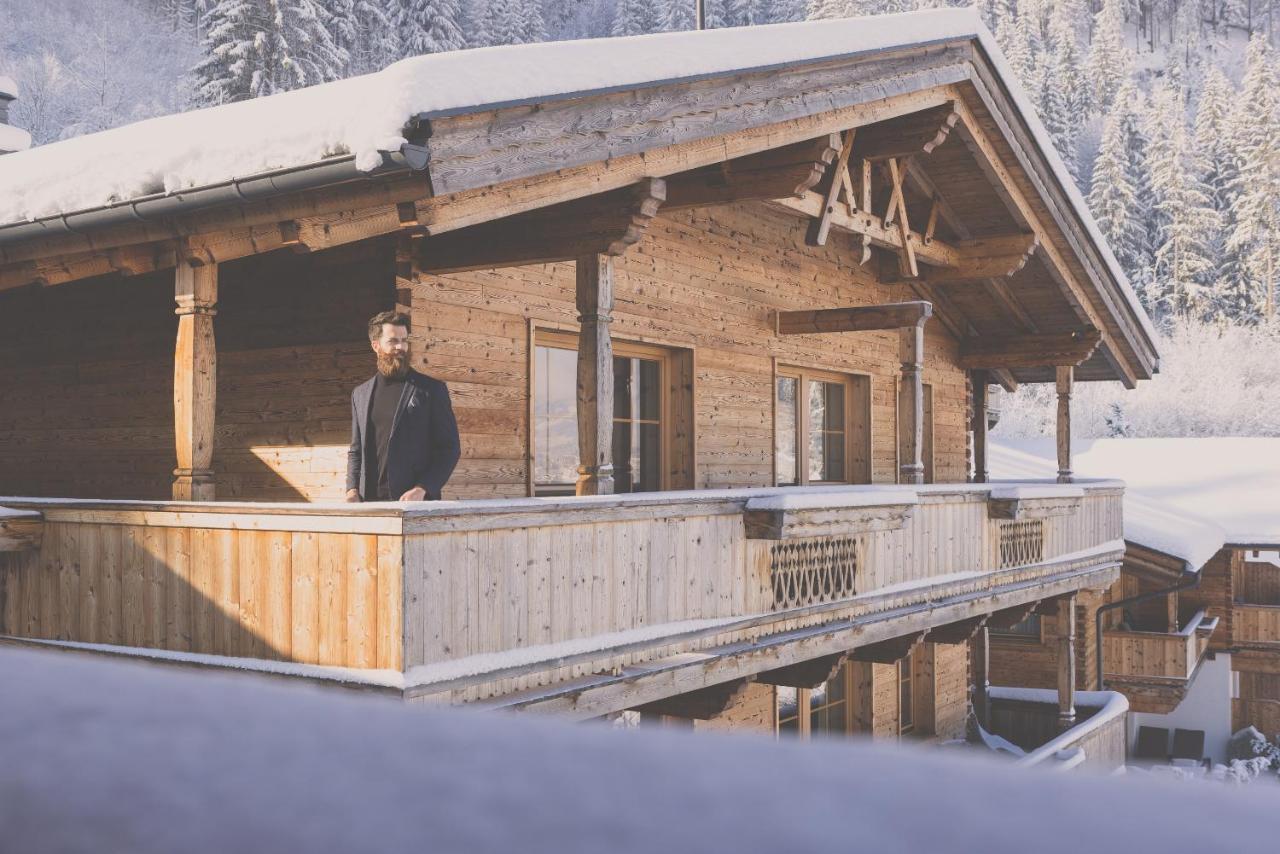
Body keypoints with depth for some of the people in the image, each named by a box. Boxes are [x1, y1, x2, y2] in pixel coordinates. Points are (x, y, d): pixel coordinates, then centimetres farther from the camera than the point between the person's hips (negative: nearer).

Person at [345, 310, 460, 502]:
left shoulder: (431, 389, 3)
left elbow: (449, 449, 0)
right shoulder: (360, 393, 16)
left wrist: (422, 489, -12)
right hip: (369, 501, 3)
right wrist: (352, 489, 4)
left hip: (416, 501, -3)